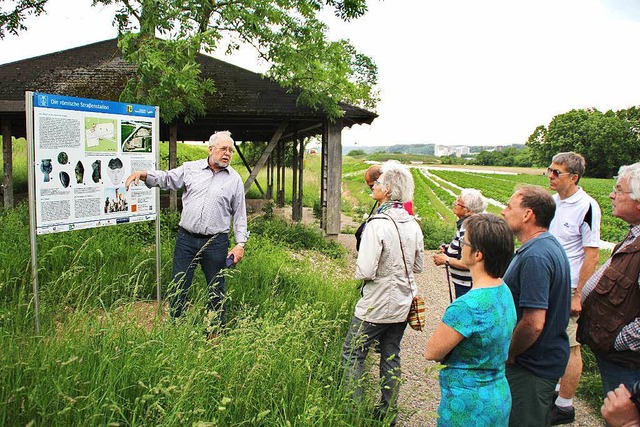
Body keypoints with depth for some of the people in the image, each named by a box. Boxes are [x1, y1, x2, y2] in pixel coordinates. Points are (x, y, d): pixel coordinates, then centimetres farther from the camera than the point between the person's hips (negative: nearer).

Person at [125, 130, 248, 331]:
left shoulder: (234, 179, 4)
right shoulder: (191, 168, 6)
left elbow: (240, 214, 5)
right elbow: (166, 178, 7)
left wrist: (240, 244, -3)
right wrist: (142, 174, -13)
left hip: (216, 243, -1)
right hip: (186, 239, 1)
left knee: (216, 290, 10)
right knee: (178, 287, 6)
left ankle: (215, 332, 26)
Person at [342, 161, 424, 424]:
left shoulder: (378, 225, -23)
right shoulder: (412, 224, -1)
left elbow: (365, 271, -24)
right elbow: (418, 266, 10)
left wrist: (359, 271, -3)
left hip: (377, 306, -7)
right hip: (403, 303, 7)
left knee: (352, 355, 8)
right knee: (391, 356, 18)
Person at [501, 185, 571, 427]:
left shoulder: (535, 257, -28)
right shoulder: (550, 245, 6)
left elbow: (534, 323, -31)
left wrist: (508, 355, -15)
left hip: (532, 366, -10)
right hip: (546, 359, 10)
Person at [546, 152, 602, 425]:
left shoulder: (586, 207, -15)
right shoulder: (552, 201, 5)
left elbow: (591, 255, -15)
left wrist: (578, 295, -15)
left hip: (568, 289, -6)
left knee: (569, 347, 5)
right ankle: (554, 388, 34)